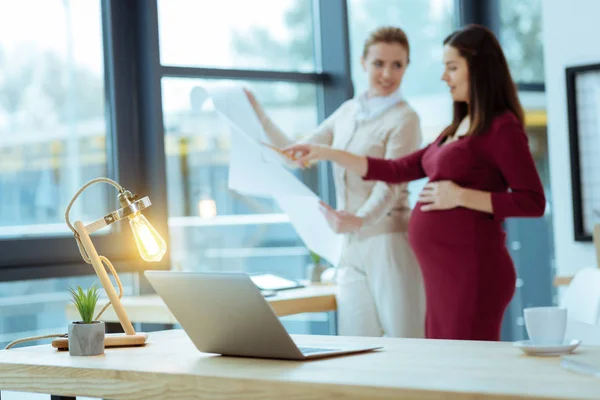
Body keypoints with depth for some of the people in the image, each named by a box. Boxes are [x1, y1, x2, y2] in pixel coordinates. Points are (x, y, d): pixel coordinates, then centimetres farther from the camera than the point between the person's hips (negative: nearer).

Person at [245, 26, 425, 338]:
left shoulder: (403, 118, -5)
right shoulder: (348, 112, 14)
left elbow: (390, 186, -17)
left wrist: (359, 220, -34)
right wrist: (258, 116, 13)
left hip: (389, 240, -6)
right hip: (352, 246, 6)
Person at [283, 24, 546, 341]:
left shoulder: (502, 128, -7)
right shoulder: (460, 128, 19)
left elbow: (533, 202, -13)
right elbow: (398, 170, 20)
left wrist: (461, 196, -17)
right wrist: (327, 154, 16)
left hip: (471, 271, -8)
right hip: (442, 272, 8)